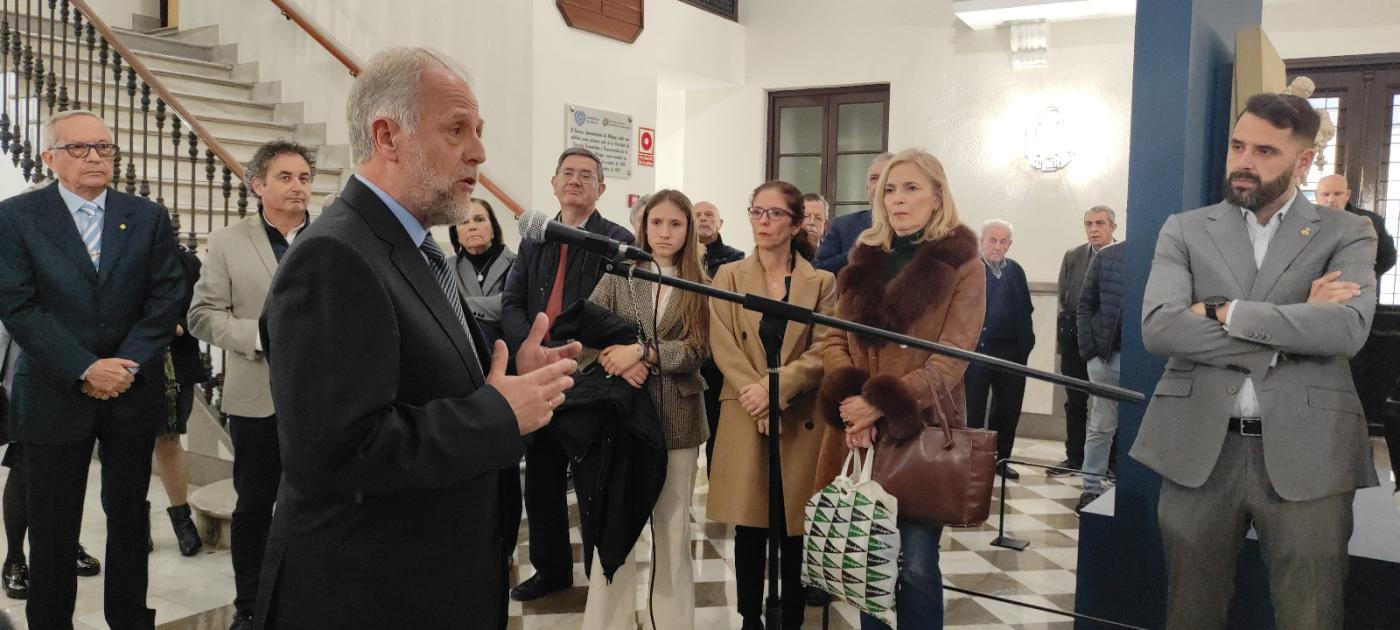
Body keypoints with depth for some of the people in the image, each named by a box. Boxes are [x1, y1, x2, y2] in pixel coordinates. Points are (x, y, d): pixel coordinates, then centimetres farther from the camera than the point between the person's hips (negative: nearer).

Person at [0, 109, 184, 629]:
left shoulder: (149, 217, 5)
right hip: (55, 395, -2)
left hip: (133, 392, 2)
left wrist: (128, 365, -11)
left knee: (129, 516, 10)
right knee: (52, 526, 6)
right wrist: (85, 369, -15)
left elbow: (166, 298, 0)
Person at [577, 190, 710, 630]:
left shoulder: (699, 284, 4)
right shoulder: (618, 276, 5)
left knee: (673, 524, 10)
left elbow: (698, 349, -6)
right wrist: (617, 362, -19)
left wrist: (642, 353, -17)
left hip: (677, 416, 0)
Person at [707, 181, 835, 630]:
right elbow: (724, 348, -3)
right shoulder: (729, 277, 6)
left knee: (794, 532, 4)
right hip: (745, 420, 1)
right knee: (748, 530, 6)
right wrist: (758, 402, -15)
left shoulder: (822, 282, 3)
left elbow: (824, 352, -5)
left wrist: (774, 387, -18)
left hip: (802, 422, -1)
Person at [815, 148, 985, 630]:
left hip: (922, 431, -4)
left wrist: (881, 402, -19)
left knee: (915, 566, -1)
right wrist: (848, 398, -11)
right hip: (860, 432, 4)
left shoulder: (962, 265, -3)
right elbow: (836, 339, 8)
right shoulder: (865, 259, 12)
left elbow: (951, 359, -10)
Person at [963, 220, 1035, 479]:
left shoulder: (1016, 271, 11)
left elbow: (1025, 310, 10)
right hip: (977, 350, -5)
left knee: (1009, 409, 12)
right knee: (973, 409, 4)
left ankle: (1000, 459, 27)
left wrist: (1026, 343, 0)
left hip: (1011, 351, 5)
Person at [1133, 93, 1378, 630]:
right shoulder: (1185, 230, 8)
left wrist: (1222, 312, -11)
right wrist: (1287, 334, -11)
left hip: (1306, 456, 0)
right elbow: (1158, 328, -9)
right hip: (1199, 451, 1)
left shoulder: (1347, 234, 7)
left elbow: (1347, 328, -12)